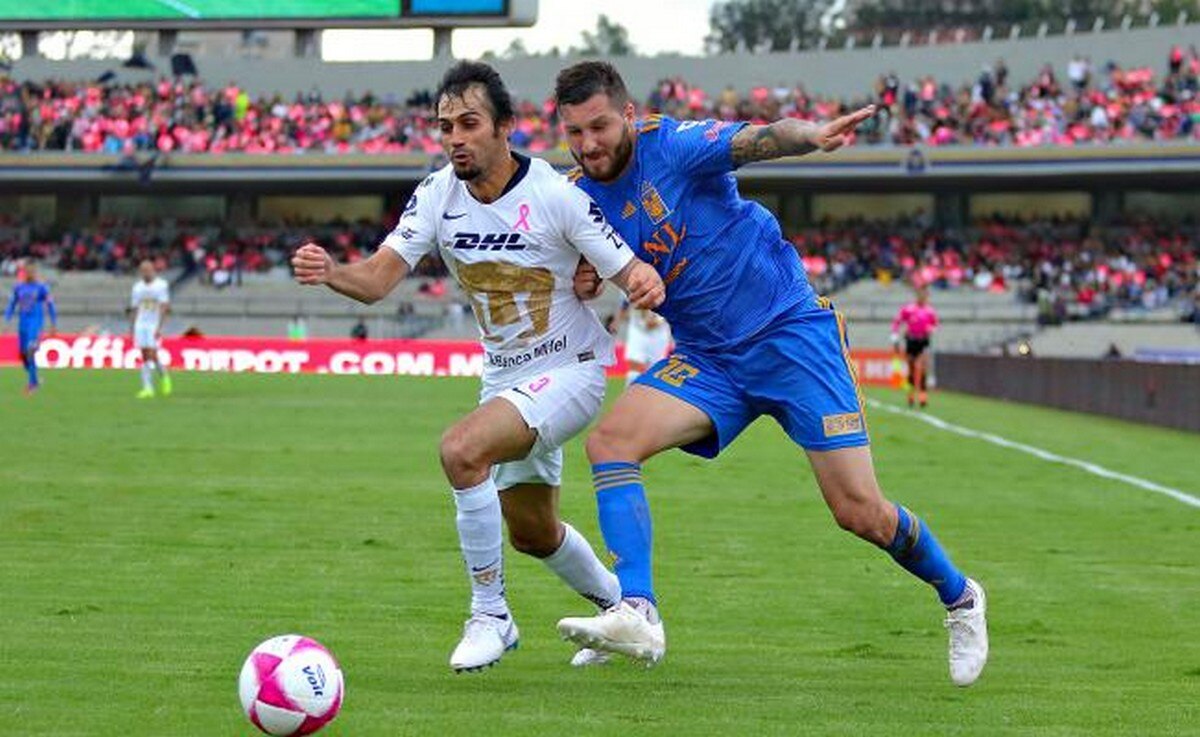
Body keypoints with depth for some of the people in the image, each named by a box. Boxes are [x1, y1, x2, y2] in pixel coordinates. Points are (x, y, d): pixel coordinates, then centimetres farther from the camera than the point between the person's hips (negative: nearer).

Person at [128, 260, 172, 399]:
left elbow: (164, 308, -11)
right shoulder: (137, 287, 10)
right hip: (140, 325, 4)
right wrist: (132, 329, 14)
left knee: (152, 355, -12)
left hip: (154, 325, -4)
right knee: (145, 356, 1)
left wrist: (159, 327, -19)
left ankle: (164, 377, 14)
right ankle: (148, 388, 1)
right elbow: (134, 309, 15)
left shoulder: (161, 285, -6)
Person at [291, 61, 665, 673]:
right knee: (531, 532, 20)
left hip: (569, 370, -7)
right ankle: (618, 606, 49)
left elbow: (630, 273, -17)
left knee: (462, 449, -31)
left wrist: (646, 285, -41)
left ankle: (490, 616, -15)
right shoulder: (437, 195, -9)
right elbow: (378, 278, -18)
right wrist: (328, 272, -40)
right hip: (504, 374, 7)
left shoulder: (556, 195, -21)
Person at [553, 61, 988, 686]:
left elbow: (755, 140, -33)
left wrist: (811, 135, -55)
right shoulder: (580, 197, 0)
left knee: (859, 512, -7)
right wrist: (584, 283, -13)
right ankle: (637, 613, -26)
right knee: (609, 441, -21)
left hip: (790, 330, -5)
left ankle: (957, 595, 20)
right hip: (706, 359, 5)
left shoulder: (672, 144, -16)